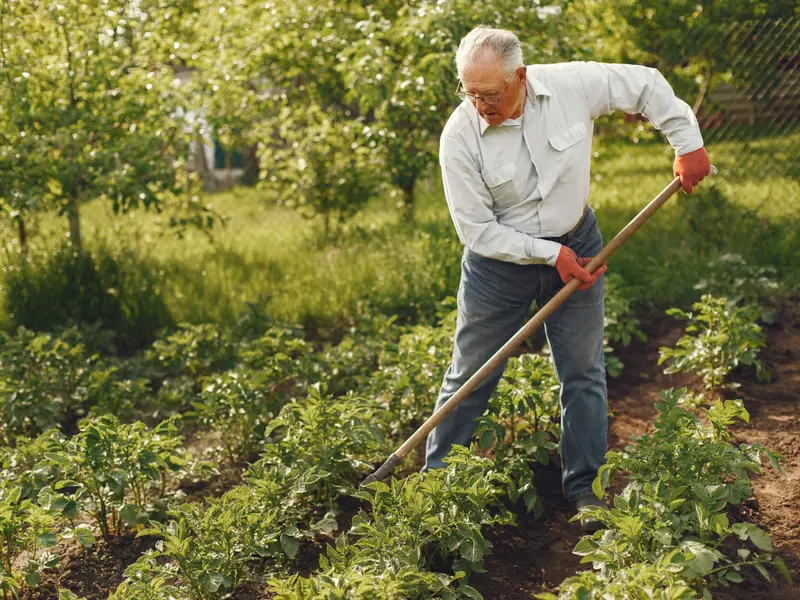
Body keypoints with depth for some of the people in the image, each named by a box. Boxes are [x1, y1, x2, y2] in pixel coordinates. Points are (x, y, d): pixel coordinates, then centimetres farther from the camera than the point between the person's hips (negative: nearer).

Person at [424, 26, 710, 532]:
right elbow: (476, 230, -18)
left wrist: (688, 143, -2)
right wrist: (550, 255, -21)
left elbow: (647, 85, 0)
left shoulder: (573, 84, -18)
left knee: (584, 372, 8)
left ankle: (583, 487, 23)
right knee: (471, 376, 6)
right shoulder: (460, 136, -22)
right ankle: (435, 476, 24)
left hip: (577, 246, 2)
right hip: (500, 260, -2)